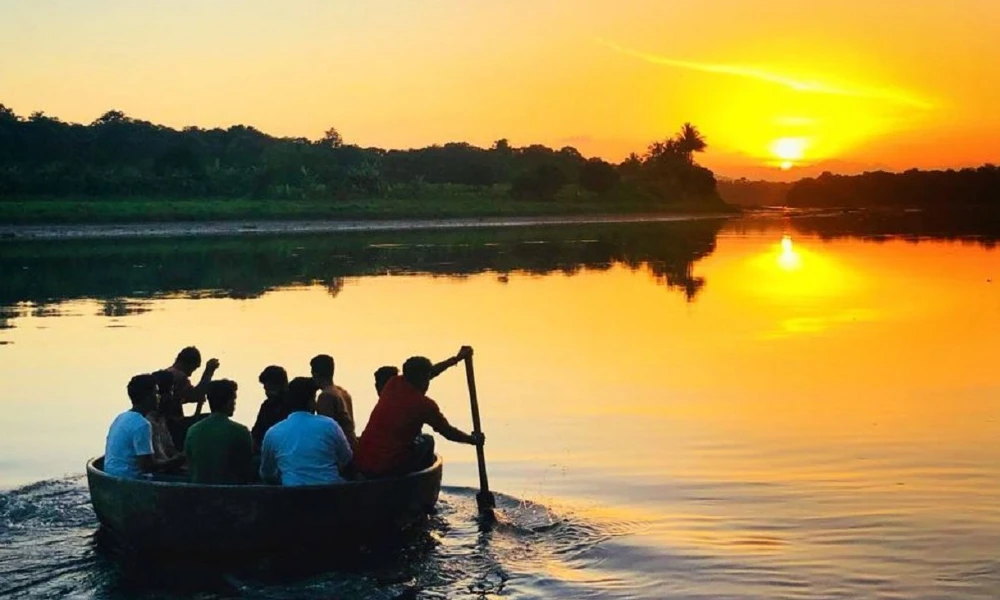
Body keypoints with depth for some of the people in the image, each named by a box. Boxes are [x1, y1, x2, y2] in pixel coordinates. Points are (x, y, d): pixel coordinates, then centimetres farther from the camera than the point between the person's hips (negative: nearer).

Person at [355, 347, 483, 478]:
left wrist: (456, 359, 36)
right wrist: (473, 439, 27)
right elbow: (448, 432, 8)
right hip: (391, 468, -5)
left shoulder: (393, 384, 6)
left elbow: (421, 374, 26)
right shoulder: (424, 404, -8)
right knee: (427, 441, 21)